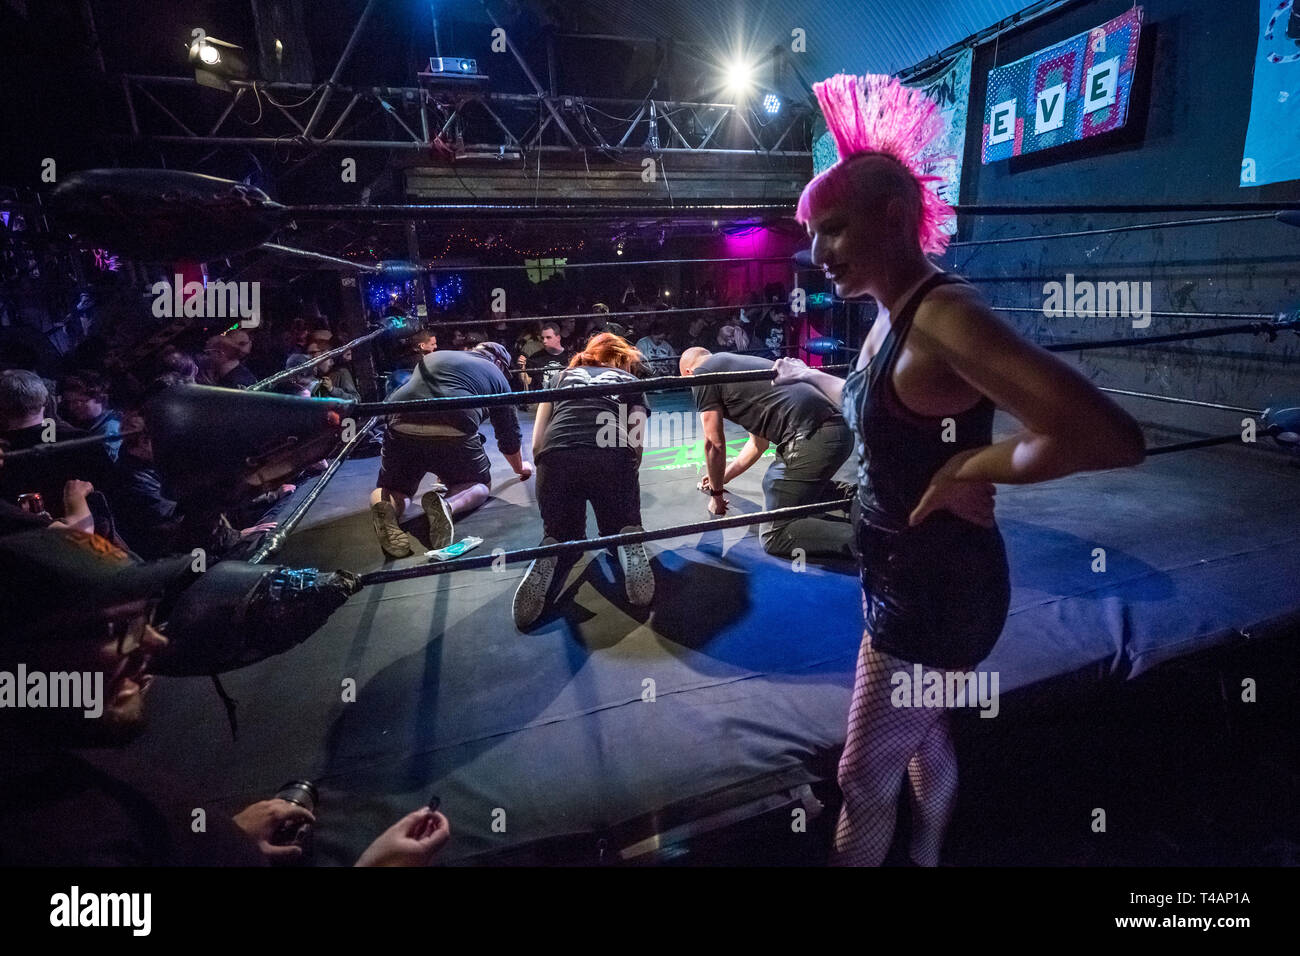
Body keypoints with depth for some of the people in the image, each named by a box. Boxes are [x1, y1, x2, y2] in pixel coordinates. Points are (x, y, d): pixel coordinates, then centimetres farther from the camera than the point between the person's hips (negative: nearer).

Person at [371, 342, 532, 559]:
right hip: (454, 433, -3)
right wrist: (520, 467, 48)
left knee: (393, 488, 24)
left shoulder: (433, 357, 34)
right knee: (480, 486, 22)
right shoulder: (496, 376, 24)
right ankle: (448, 505, -12)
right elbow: (509, 434, 28)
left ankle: (386, 510, -13)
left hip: (401, 425, 3)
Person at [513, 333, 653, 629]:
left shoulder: (562, 377, 31)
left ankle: (549, 555, -11)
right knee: (620, 527, 22)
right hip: (614, 459, -1)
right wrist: (624, 482, 30)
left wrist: (552, 479, 32)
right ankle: (630, 545, -12)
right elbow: (636, 448, 15)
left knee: (561, 534, 23)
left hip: (556, 459, 1)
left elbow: (537, 445, 20)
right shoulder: (631, 382, 28)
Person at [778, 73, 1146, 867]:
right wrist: (810, 376, 37)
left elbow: (1110, 436, -36)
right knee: (924, 737, 28)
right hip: (908, 577, 9)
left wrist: (966, 471, -26)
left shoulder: (944, 315, -26)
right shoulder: (893, 320, 3)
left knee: (865, 782, 8)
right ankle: (927, 856, 52)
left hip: (937, 589, -9)